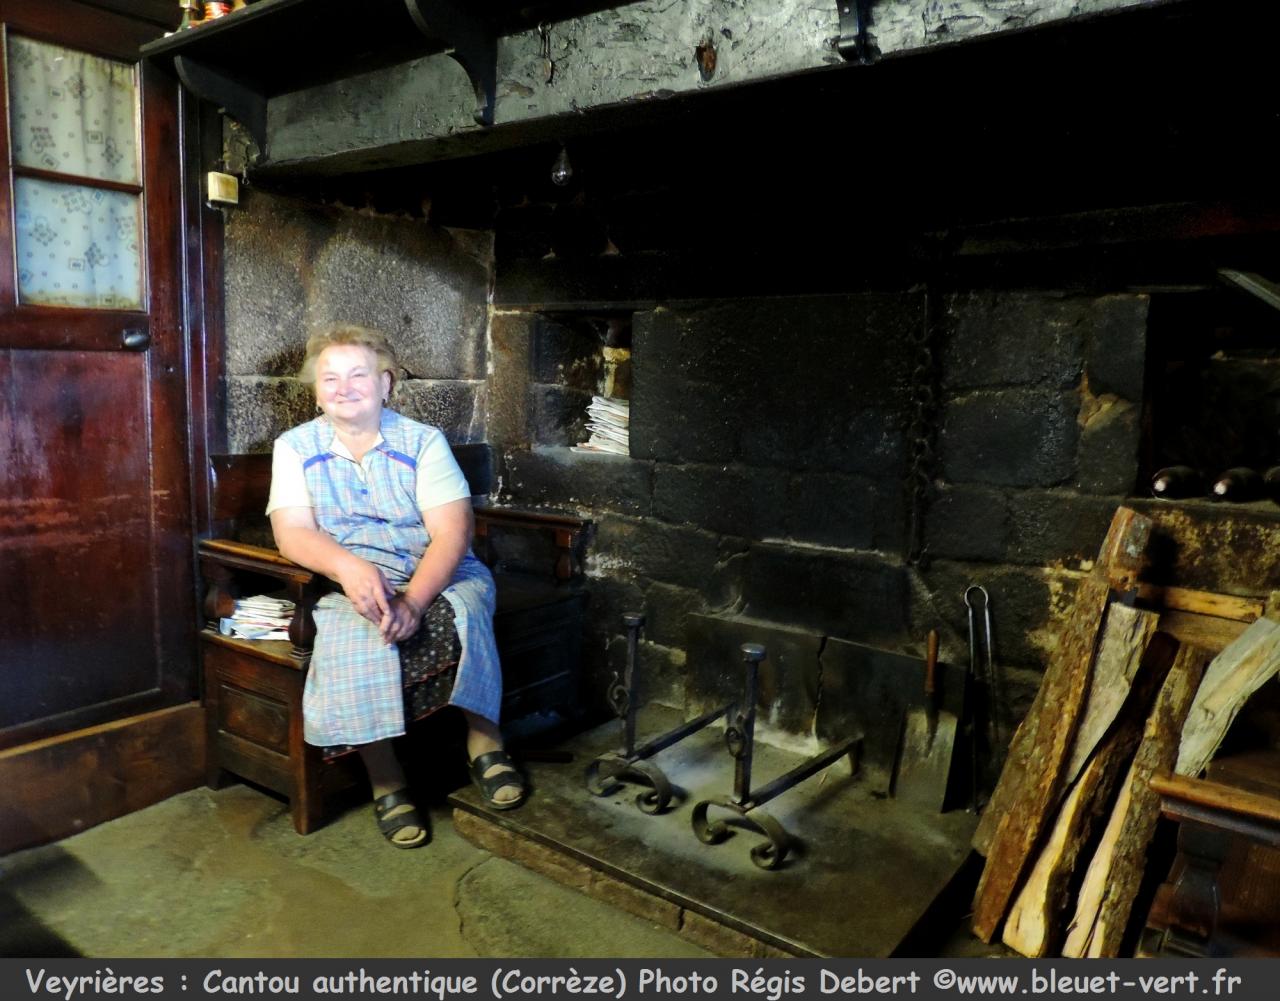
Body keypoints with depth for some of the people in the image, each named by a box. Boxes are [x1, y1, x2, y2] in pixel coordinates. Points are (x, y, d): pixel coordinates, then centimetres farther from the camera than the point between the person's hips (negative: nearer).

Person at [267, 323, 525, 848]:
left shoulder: (423, 441, -2)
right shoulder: (296, 446, 5)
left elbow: (452, 533, -11)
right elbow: (292, 533, -8)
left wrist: (413, 600, -28)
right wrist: (348, 566, -30)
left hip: (436, 575, 0)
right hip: (349, 582, 1)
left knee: (463, 609, -32)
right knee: (355, 637, -31)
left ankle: (485, 741, -11)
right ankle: (385, 779, -14)